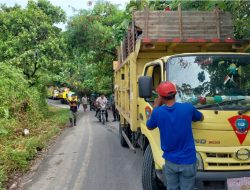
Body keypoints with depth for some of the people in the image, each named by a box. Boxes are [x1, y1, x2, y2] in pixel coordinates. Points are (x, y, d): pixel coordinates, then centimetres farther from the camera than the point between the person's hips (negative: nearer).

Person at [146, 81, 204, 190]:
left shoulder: (157, 112, -13)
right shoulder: (188, 108, -14)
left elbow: (149, 127, 10)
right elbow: (201, 118, 9)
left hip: (170, 161, 1)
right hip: (187, 161, -1)